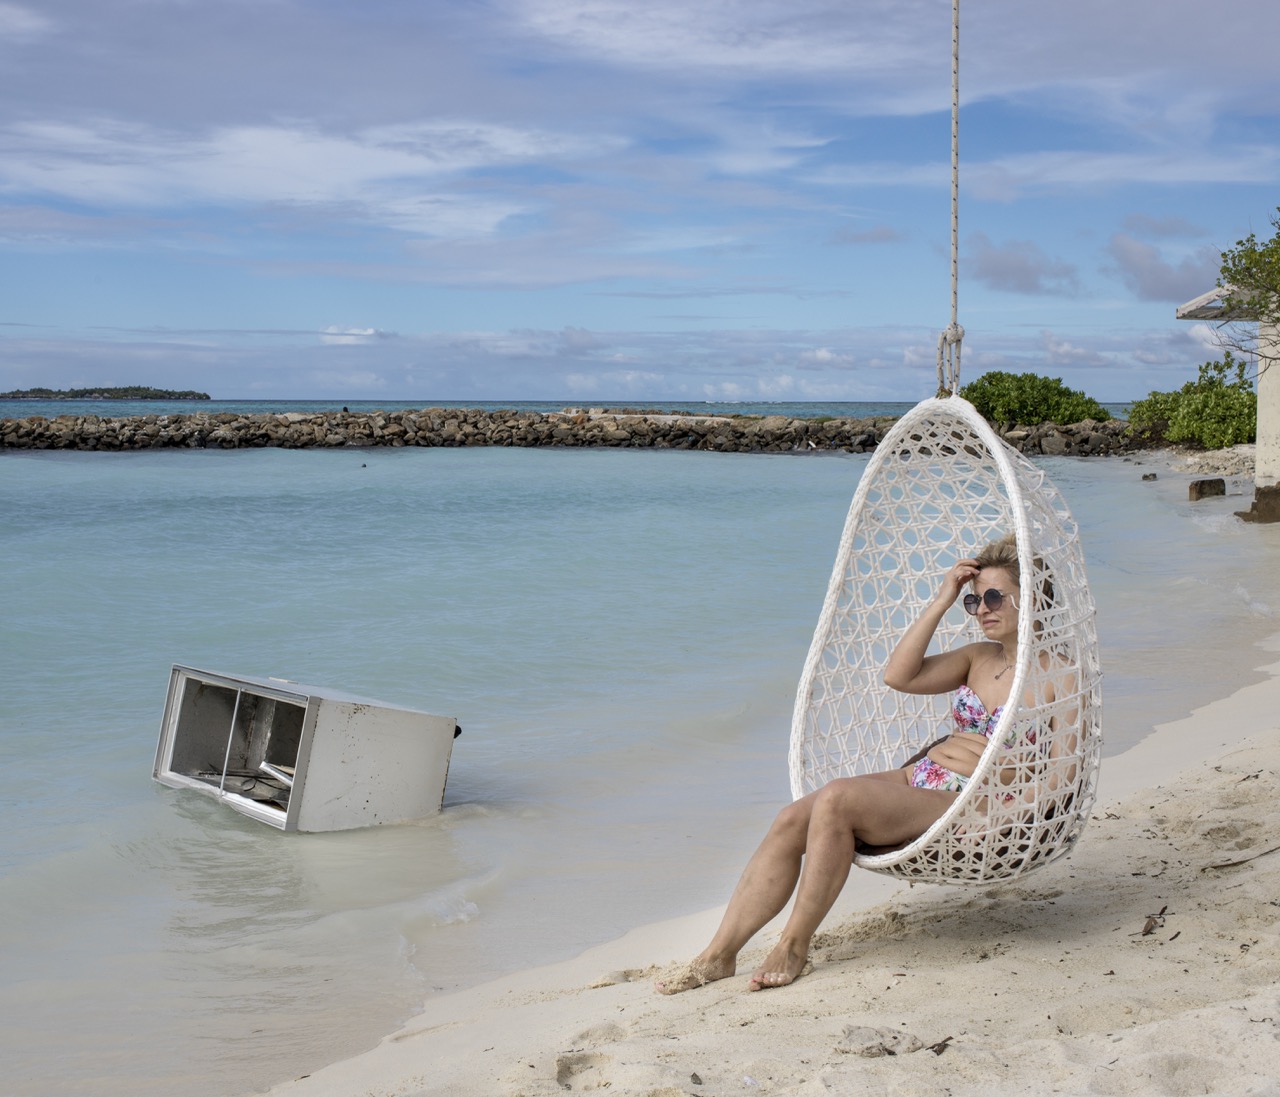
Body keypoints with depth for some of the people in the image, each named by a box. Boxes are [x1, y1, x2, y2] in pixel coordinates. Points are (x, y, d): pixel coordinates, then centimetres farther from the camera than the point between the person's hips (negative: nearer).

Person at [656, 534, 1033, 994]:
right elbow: (898, 675, 7)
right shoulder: (980, 656, 19)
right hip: (917, 781, 8)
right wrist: (942, 601, 5)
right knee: (791, 819, -14)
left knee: (836, 797, -30)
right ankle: (719, 955, -15)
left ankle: (793, 947, -20)